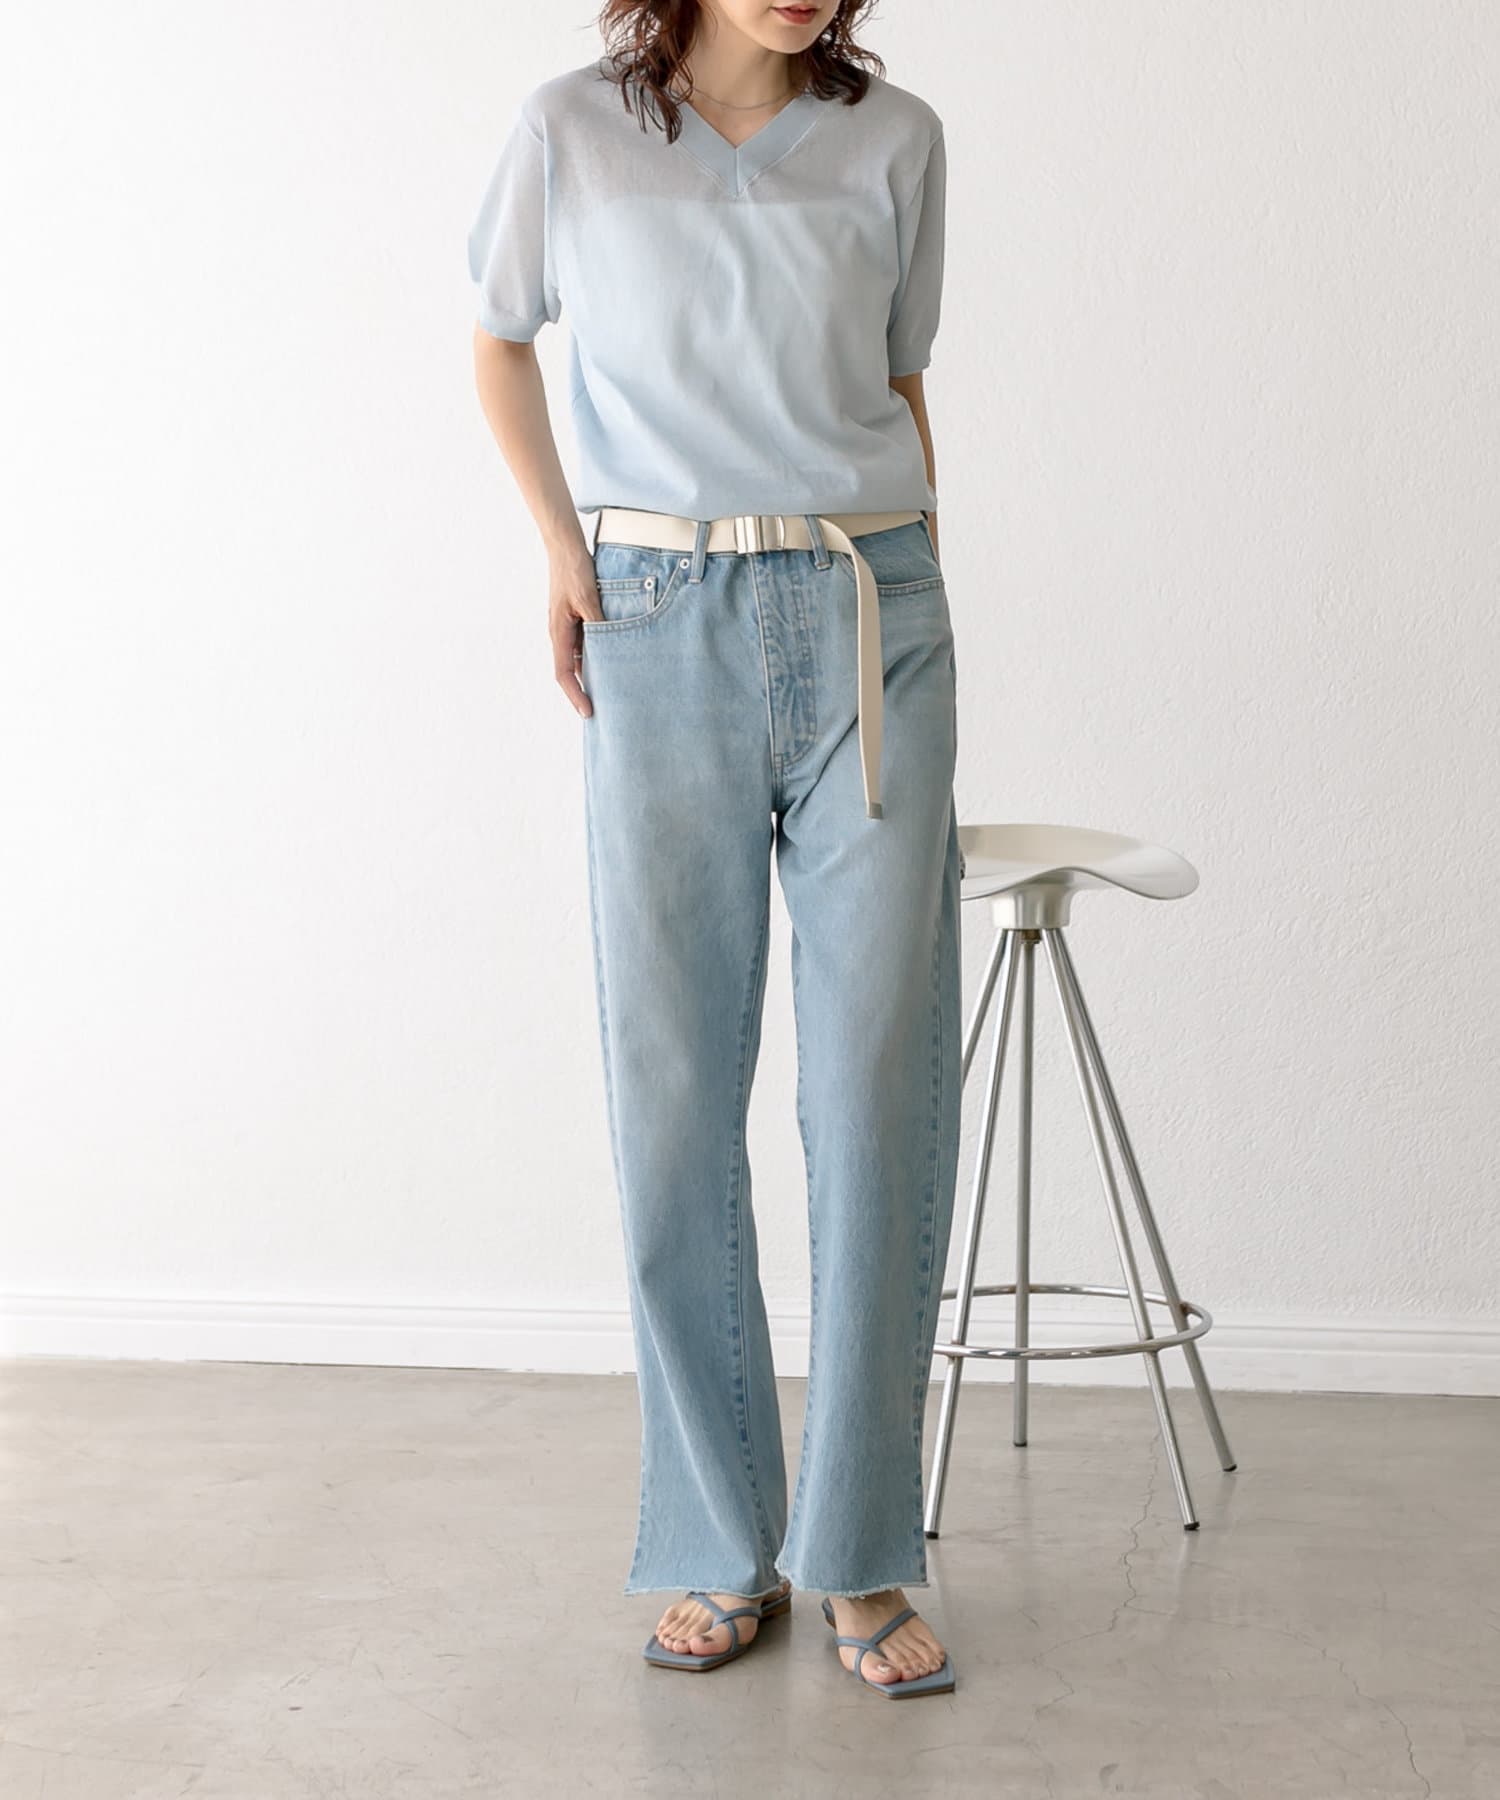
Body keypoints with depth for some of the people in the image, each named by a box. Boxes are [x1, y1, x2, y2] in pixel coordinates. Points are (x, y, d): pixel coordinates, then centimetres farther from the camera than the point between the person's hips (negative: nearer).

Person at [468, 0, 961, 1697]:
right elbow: (500, 341, 18)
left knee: (881, 1091, -3)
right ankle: (720, 1548, 14)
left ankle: (863, 1560, 9)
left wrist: (912, 606, 11)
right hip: (661, 631, 0)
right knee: (674, 1093, 1)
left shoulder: (895, 139, 5)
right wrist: (560, 545, 5)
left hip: (870, 621, 1)